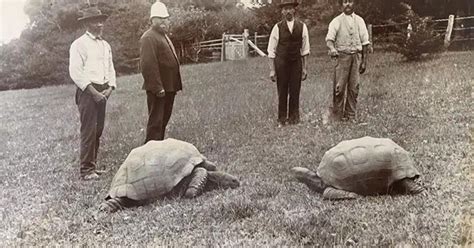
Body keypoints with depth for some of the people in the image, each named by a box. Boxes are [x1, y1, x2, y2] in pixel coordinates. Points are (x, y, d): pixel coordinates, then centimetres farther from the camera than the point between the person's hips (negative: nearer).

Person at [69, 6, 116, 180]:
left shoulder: (105, 45, 16)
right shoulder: (79, 44, -6)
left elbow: (110, 69, 19)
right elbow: (75, 72, -13)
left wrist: (109, 88, 2)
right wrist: (93, 92, -16)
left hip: (102, 92, 7)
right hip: (87, 91, -7)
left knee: (98, 130, 10)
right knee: (88, 130, -8)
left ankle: (93, 165, 20)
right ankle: (86, 170, -1)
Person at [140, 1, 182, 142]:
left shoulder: (164, 36, 19)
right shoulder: (149, 38, -13)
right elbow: (148, 65, -22)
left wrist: (175, 86, 18)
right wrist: (157, 88, -24)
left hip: (168, 88, 10)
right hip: (158, 90, -10)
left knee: (164, 120, 17)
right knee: (156, 121, -4)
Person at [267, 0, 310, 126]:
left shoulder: (302, 27, 3)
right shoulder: (277, 27, -2)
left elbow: (305, 49, 8)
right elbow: (271, 51, 0)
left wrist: (304, 68, 5)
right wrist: (272, 70, -3)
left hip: (296, 62, 1)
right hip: (281, 62, -1)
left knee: (295, 91, 3)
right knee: (282, 92, 1)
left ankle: (294, 117, 15)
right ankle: (282, 118, 11)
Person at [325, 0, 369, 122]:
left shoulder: (359, 20, 12)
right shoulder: (336, 21, 4)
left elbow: (364, 42, 13)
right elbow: (329, 38, -9)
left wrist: (364, 61, 7)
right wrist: (332, 48, -32)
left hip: (356, 56, 3)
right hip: (342, 56, -2)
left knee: (354, 87, 1)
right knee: (339, 86, -8)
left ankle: (351, 114, 9)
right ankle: (338, 112, 6)